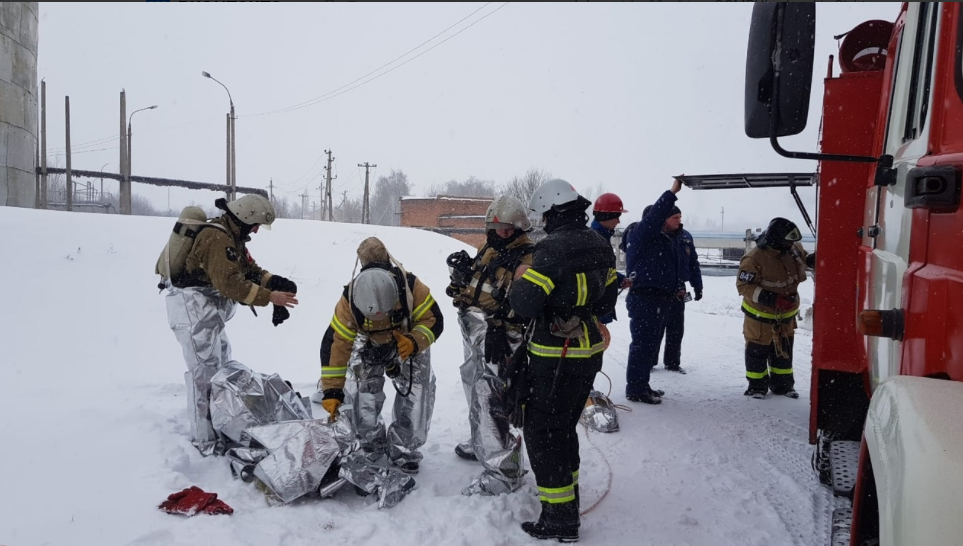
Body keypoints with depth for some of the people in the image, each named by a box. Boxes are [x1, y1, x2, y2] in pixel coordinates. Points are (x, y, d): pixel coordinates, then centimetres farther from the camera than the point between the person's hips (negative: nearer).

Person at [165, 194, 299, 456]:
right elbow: (230, 283, -29)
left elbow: (249, 269, 11)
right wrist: (269, 297, -29)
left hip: (208, 310, 11)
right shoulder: (217, 238, -22)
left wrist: (274, 282, -6)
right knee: (205, 372, -8)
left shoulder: (233, 236, 12)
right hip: (193, 309, -11)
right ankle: (205, 441, -2)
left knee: (222, 365, 19)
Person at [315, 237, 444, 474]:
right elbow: (336, 343, -28)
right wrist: (331, 389, -28)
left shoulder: (411, 287, -40)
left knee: (418, 392, -10)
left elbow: (434, 321, -24)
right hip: (370, 345, 1)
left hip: (409, 343, 0)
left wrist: (415, 341, -44)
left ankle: (403, 451, 8)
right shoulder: (350, 300, -36)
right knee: (358, 391, -11)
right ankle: (370, 446, 13)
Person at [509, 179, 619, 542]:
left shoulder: (553, 248, -21)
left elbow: (525, 304, -25)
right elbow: (607, 300, 13)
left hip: (557, 358, -8)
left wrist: (521, 278, -6)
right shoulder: (601, 247, 6)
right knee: (565, 424, 23)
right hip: (590, 351, 8)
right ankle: (568, 493, 38)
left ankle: (561, 517, 6)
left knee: (541, 430, 2)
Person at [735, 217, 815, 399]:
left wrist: (815, 259, -10)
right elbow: (743, 286, -26)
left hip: (786, 314, 6)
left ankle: (783, 384, 32)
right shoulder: (754, 259, -29)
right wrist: (771, 299, -34)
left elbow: (806, 259, 14)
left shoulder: (793, 249, -9)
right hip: (760, 314, -6)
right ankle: (757, 386, 21)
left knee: (784, 350, 17)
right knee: (758, 351, 4)